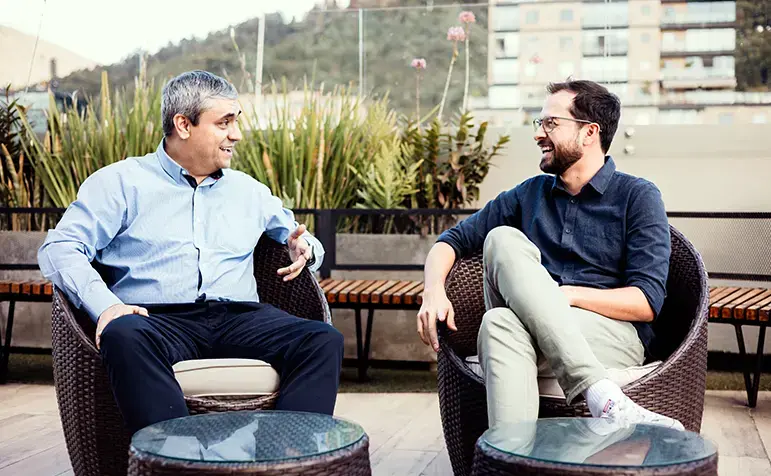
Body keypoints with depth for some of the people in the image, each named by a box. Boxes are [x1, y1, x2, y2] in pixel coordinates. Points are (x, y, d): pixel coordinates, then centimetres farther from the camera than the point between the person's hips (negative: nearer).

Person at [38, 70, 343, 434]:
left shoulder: (248, 190, 26)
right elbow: (59, 249, 2)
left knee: (324, 339, -23)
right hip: (157, 319, -3)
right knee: (124, 336, -39)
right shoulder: (121, 182, 12)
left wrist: (305, 250, 7)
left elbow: (296, 237, 35)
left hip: (240, 319, 4)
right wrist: (105, 306, -18)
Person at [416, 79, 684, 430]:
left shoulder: (637, 196, 6)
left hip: (613, 338, -4)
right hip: (532, 331, 4)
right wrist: (434, 293, -4)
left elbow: (647, 302, -4)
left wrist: (566, 294, -15)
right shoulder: (529, 194, 21)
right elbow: (453, 240, 17)